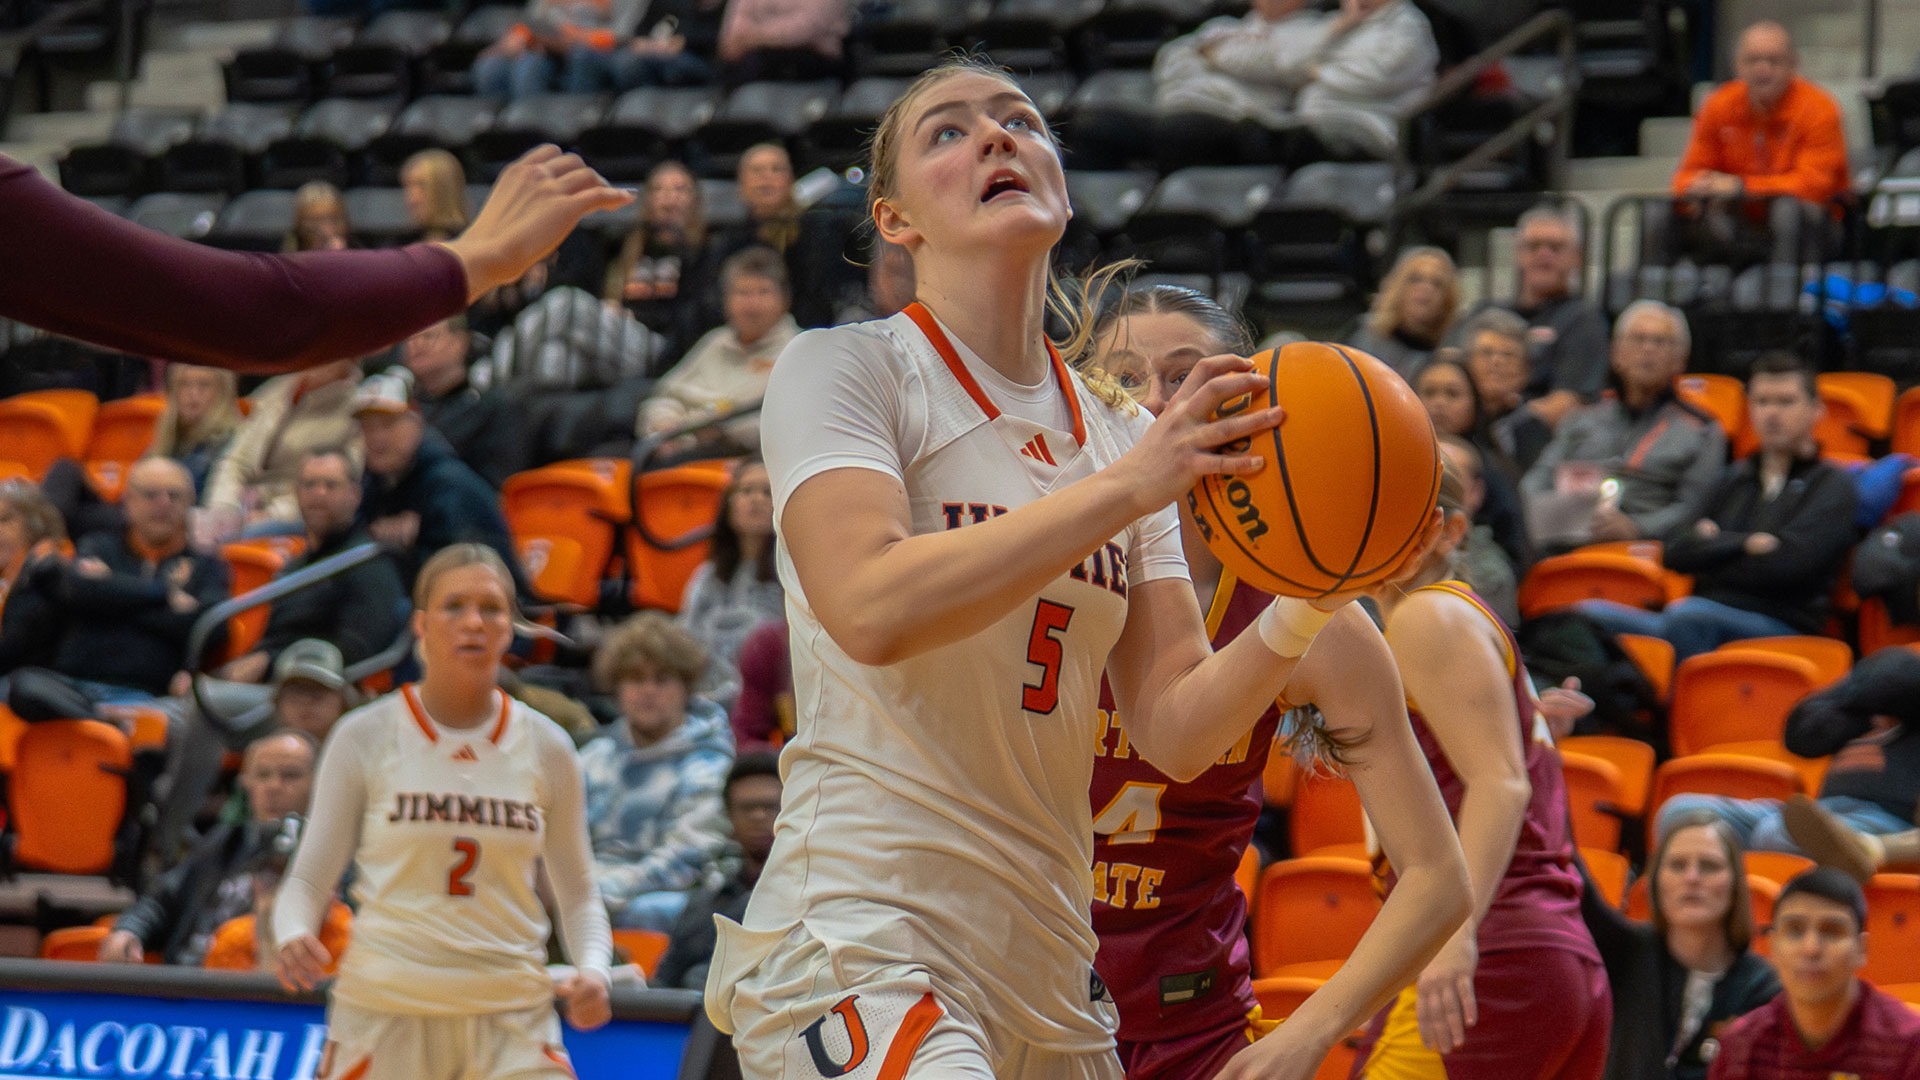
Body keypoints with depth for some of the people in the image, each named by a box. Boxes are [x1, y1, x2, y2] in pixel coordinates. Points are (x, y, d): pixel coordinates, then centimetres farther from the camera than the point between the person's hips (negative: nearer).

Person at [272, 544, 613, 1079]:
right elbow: (309, 878, 2)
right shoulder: (365, 738, 0)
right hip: (384, 1008, -1)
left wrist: (592, 970, -8)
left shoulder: (545, 748, 5)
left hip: (511, 1016, 1)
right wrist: (292, 937, -20)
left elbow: (577, 894, 12)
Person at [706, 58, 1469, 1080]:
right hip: (858, 946, -6)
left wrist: (1306, 607, -10)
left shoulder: (1121, 434, 14)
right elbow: (869, 608, -20)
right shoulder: (845, 368, -1)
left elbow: (1176, 731, 7)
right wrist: (1126, 488, -22)